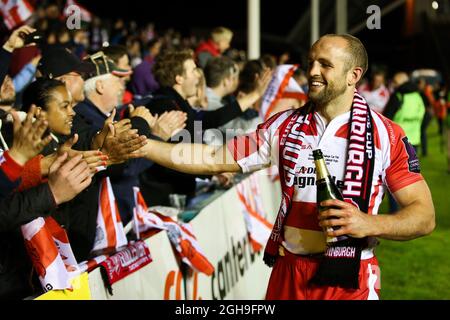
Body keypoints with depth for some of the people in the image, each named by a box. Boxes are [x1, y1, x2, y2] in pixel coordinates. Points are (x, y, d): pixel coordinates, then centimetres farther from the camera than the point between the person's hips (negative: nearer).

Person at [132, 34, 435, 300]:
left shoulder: (386, 135, -6)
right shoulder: (285, 126, 3)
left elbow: (424, 216, -7)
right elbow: (213, 160, 2)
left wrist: (369, 224, -24)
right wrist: (144, 146, -9)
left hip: (350, 280, -3)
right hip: (288, 271, 3)